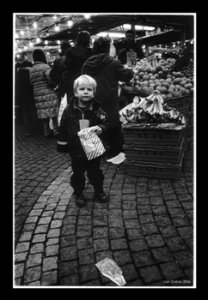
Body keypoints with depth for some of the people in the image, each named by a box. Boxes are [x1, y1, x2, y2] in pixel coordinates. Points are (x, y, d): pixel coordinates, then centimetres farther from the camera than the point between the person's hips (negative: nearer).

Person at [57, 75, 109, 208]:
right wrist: (62, 144, 4)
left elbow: (104, 123, -1)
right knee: (78, 173, 12)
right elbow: (63, 129, 1)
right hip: (76, 149, 0)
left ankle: (99, 191, 33)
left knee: (95, 171, 14)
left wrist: (101, 128, -23)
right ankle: (79, 194, 30)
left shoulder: (97, 109, -7)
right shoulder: (69, 110, -6)